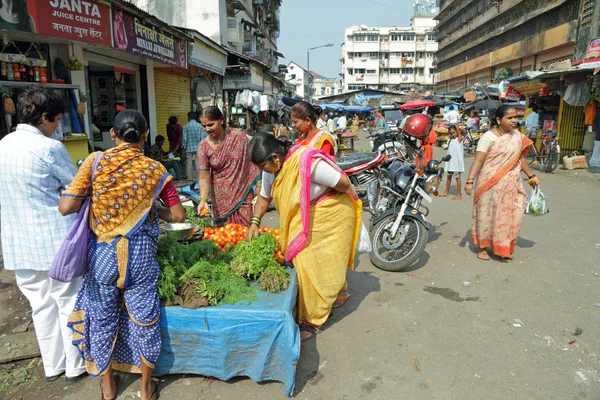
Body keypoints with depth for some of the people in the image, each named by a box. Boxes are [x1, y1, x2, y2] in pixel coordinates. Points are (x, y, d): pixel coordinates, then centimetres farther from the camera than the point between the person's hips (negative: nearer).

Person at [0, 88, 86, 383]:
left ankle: (52, 366, 31)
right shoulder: (50, 148, -15)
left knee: (41, 306, 17)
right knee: (69, 303, 9)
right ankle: (75, 366, 23)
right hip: (57, 240, -6)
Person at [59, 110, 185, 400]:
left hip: (101, 254, 1)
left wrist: (93, 201, 7)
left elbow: (66, 207, -12)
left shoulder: (95, 162, -8)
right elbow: (178, 215, -5)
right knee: (143, 319, 15)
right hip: (140, 254, 0)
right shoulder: (154, 169, -6)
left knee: (102, 319, 20)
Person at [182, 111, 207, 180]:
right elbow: (203, 137, -4)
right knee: (198, 164, 5)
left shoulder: (185, 126, -5)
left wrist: (184, 148, 5)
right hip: (198, 148, 1)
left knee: (189, 165, 6)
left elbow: (184, 139, -6)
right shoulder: (200, 125, -2)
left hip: (189, 149, -1)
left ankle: (190, 180, 8)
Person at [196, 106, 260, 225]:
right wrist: (203, 200, -21)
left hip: (244, 194, -1)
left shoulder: (239, 135, -6)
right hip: (222, 200, 1)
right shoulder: (203, 147, -5)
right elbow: (204, 177, -7)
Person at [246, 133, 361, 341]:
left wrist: (321, 195, -9)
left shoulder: (308, 162, -32)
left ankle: (312, 320, 11)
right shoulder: (272, 168, -6)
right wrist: (255, 222, -4)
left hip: (330, 217, -7)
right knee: (302, 265, 10)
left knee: (322, 267, 0)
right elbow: (264, 197, 8)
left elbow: (343, 183, -27)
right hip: (302, 221, 7)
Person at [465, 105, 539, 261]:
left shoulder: (518, 136, 6)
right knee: (487, 215, 4)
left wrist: (531, 175, 22)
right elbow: (478, 160, -18)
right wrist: (470, 180, -27)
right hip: (491, 183, -5)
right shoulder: (488, 137, -12)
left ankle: (505, 247, 26)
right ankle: (483, 247, 17)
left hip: (511, 184, 5)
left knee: (509, 215, 10)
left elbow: (521, 158, 18)